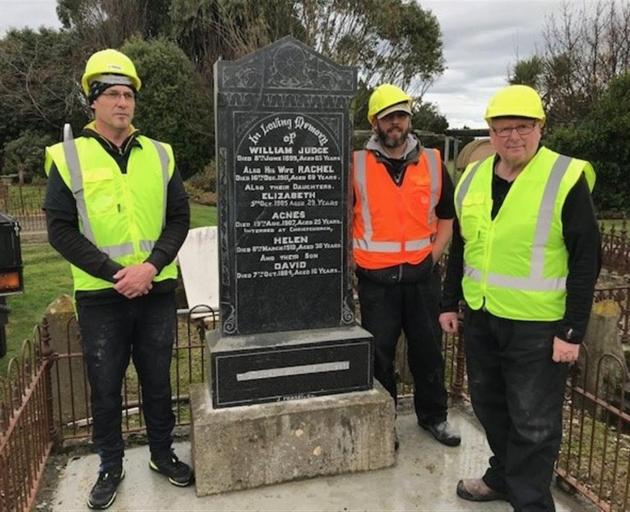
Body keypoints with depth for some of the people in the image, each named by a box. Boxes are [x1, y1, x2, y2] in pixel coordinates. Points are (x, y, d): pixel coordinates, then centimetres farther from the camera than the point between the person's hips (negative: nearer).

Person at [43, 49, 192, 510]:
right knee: (105, 386, 11)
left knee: (157, 378, 14)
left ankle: (163, 453, 34)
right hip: (100, 296, -1)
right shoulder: (69, 157, -3)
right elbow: (61, 230, -7)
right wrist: (115, 273, -16)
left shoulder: (160, 155, 3)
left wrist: (150, 267, -13)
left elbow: (179, 219, 1)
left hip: (158, 291, 2)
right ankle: (111, 466, 31)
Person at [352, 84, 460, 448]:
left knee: (428, 349, 13)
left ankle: (433, 415, 32)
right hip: (376, 279, -1)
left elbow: (446, 218, 10)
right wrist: (350, 262, -4)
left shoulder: (433, 163, 4)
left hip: (422, 275, 2)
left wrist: (433, 257, -1)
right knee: (379, 351, 9)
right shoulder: (357, 165, -3)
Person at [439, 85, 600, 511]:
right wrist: (450, 303, 13)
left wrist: (572, 331, -15)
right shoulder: (473, 179, 5)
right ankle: (503, 476, 42)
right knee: (489, 405, 20)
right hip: (480, 318, 6)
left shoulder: (566, 179, -12)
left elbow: (585, 263, -12)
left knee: (534, 422, 6)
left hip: (538, 325, -6)